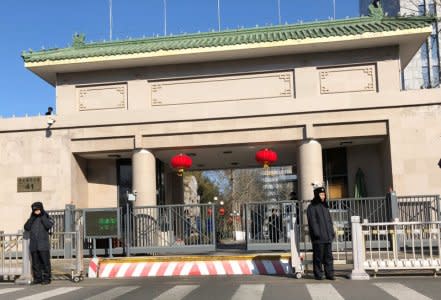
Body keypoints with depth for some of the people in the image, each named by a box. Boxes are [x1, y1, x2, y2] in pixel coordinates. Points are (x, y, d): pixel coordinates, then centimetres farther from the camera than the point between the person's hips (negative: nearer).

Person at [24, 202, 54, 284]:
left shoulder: (46, 217, 4)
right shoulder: (32, 219, 15)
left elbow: (48, 226, -15)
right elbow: (26, 228, 1)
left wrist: (42, 216, -10)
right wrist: (32, 217, -3)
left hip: (43, 245, -4)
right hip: (33, 245, 4)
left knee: (45, 262, -5)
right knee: (35, 263, 6)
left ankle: (46, 278, 0)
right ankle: (37, 278, 13)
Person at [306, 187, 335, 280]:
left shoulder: (325, 206, 19)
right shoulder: (312, 207, -4)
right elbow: (312, 222, -11)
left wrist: (332, 232, 13)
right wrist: (316, 233, -18)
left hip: (327, 237, 7)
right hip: (318, 237, -7)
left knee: (328, 256, 7)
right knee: (318, 256, -2)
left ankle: (329, 274, 12)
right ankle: (318, 275, 5)